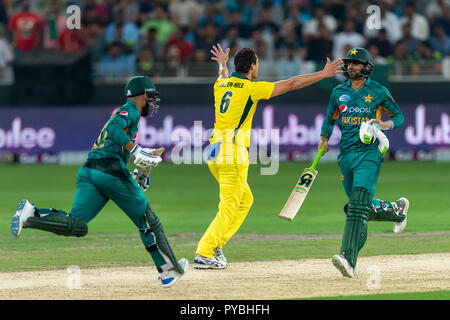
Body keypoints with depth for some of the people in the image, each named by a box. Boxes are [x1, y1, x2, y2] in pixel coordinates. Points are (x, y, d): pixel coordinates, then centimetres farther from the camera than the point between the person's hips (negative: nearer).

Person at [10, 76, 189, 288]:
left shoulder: (121, 112, 30)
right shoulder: (131, 110, 3)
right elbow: (115, 129, -16)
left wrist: (131, 177, 29)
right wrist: (136, 151, -22)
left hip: (87, 171, 8)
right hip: (111, 171, -8)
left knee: (76, 226, -7)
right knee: (148, 222, 6)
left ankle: (31, 215, -25)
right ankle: (168, 270, 11)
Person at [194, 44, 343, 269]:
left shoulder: (221, 85, 13)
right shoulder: (251, 88, -7)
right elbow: (290, 84, -6)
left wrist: (222, 65, 61)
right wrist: (323, 74, -1)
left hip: (215, 152, 9)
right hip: (233, 154, -9)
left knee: (244, 199, 20)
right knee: (229, 208, -7)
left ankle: (215, 245, 15)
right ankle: (204, 254, -13)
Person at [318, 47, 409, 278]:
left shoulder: (379, 92, 1)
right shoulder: (339, 92, 12)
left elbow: (399, 116, 10)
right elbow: (330, 118, 26)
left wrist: (386, 124, -10)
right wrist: (324, 139, 11)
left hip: (369, 153, -6)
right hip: (346, 155, 6)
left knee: (358, 204, -21)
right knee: (358, 206, 11)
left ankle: (348, 259, -32)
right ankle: (397, 209, 41)